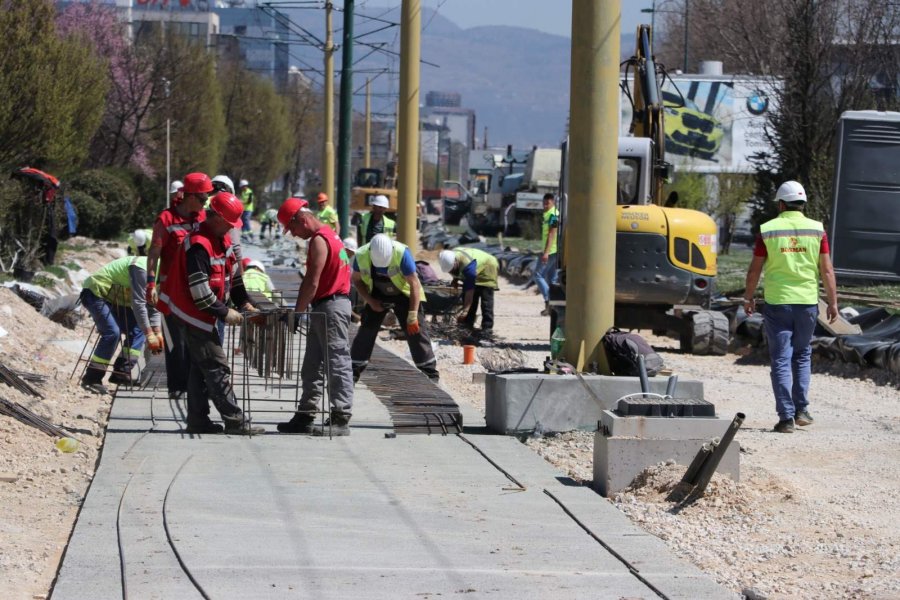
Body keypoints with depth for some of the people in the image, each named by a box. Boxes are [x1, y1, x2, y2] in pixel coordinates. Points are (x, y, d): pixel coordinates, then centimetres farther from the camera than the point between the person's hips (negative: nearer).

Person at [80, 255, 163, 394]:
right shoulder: (142, 268, -28)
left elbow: (153, 306, 7)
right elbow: (138, 303, -32)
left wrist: (157, 333, -3)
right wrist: (149, 334, -30)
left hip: (113, 297, 10)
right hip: (95, 292, -10)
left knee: (138, 329, 0)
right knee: (112, 332, -25)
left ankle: (122, 373, 0)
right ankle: (91, 379, -19)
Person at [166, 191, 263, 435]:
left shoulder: (222, 238, 8)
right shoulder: (199, 245, -24)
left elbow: (233, 273, 15)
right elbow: (200, 291, -25)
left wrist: (243, 303, 7)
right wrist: (225, 313, -19)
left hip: (203, 315, 10)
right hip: (194, 316, -10)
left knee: (200, 368, 12)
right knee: (217, 367, -8)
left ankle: (197, 421, 18)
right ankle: (235, 421, -6)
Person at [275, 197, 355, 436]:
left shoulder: (319, 240, -14)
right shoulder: (328, 234, 17)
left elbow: (312, 283, -18)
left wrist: (296, 314, -13)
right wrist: (303, 309, 13)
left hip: (331, 307, -10)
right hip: (324, 308, 10)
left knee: (338, 365, -8)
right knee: (312, 367, 13)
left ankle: (341, 420, -7)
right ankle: (305, 417, 18)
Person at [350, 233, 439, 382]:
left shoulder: (401, 253, -33)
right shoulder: (361, 256, -23)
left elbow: (414, 284, -26)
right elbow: (357, 280, -3)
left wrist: (412, 316, -25)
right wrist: (370, 301, -16)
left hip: (404, 294, -3)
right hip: (377, 295, 3)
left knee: (415, 330, -8)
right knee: (366, 330, -3)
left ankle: (430, 372, -1)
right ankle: (354, 370, 7)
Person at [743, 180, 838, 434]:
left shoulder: (768, 230, -5)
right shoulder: (817, 230, -1)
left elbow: (754, 270, 0)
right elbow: (827, 270, -2)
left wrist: (748, 298, 12)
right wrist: (832, 302, 5)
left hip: (777, 303, -2)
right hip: (807, 302, 2)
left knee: (781, 360, 2)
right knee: (802, 356, 18)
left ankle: (786, 416, -3)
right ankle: (801, 409, 15)